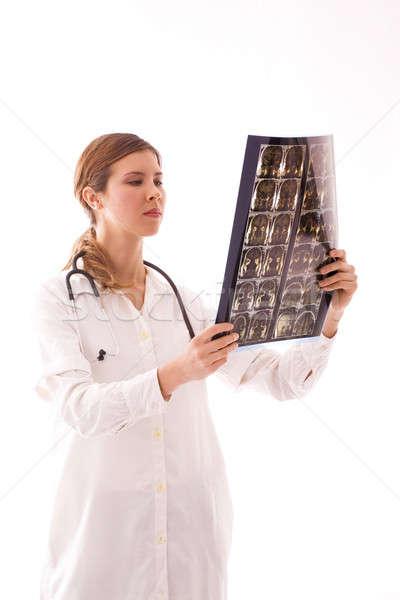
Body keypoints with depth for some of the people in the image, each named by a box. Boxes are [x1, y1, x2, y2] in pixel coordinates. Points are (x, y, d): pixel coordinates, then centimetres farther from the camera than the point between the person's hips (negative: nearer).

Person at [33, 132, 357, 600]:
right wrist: (175, 374, -35)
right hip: (103, 525, -3)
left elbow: (283, 380, 0)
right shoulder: (58, 298, -6)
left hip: (195, 527, 4)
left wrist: (329, 316, -17)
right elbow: (78, 408, -21)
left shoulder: (185, 302, 5)